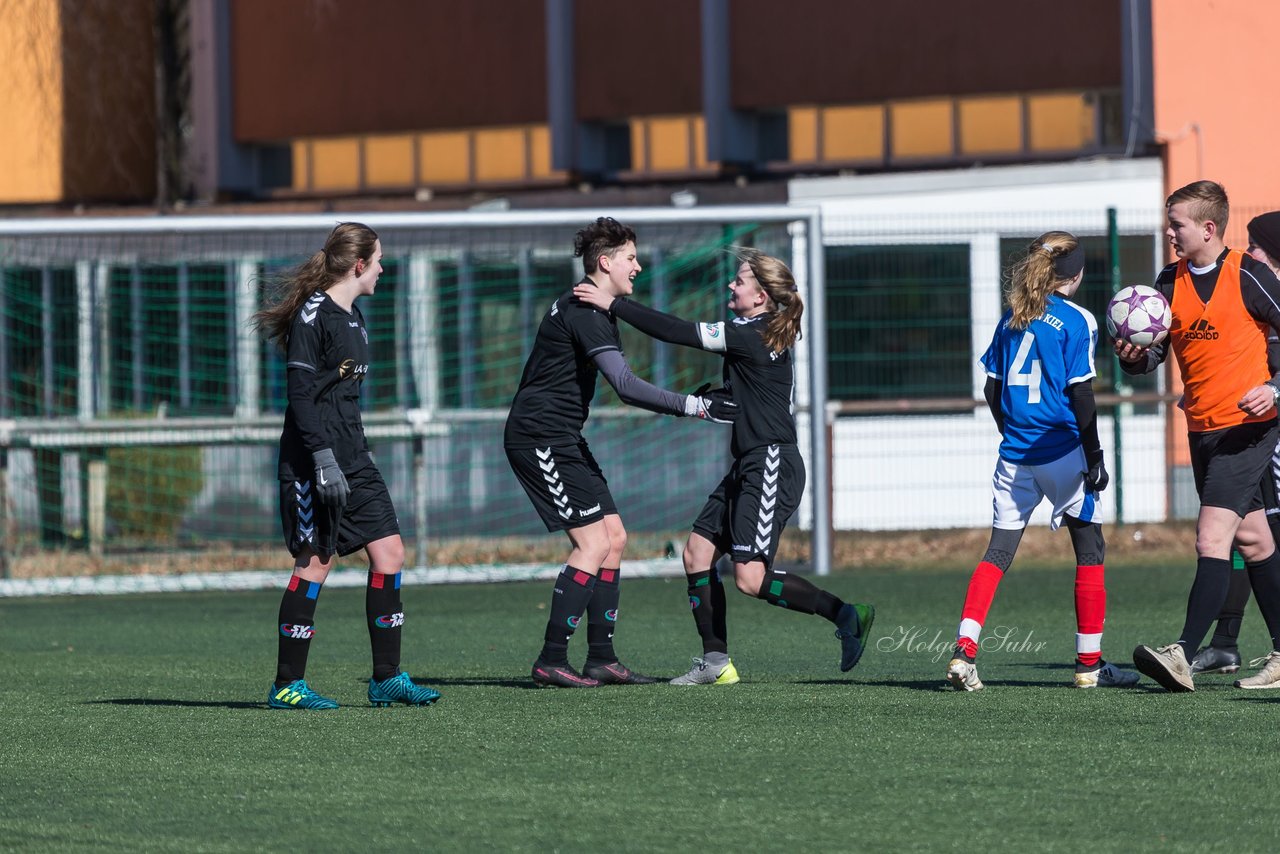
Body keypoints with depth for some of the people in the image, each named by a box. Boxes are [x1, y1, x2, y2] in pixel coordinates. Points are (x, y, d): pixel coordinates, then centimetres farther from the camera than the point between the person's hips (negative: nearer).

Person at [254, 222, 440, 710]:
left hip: (352, 460, 9)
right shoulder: (313, 314, -12)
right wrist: (323, 459, -22)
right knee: (315, 561, -6)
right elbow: (300, 394, -17)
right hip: (314, 460, -9)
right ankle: (287, 685, 2)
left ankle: (386, 679, 7)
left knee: (389, 552, 2)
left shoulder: (352, 317, 16)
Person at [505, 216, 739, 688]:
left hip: (562, 439, 11)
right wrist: (695, 406, -28)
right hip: (539, 438, -11)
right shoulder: (583, 311, -19)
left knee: (613, 537, 8)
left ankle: (601, 658, 10)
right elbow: (626, 386, -28)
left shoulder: (591, 309, 15)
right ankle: (551, 661, -11)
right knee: (593, 543, -14)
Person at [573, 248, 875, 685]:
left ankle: (844, 614, -5)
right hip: (748, 467, 10)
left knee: (750, 578, -13)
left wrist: (614, 304, -14)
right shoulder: (765, 334, 12)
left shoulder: (752, 336, -17)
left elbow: (677, 332, -18)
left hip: (771, 467, -10)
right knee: (698, 553, 7)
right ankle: (715, 662, 9)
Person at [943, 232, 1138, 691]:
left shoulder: (1012, 318, 9)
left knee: (997, 553, 5)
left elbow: (992, 390, 11)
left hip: (1014, 457, 5)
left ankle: (964, 651, -9)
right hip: (1063, 454, -5)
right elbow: (1080, 395, -12)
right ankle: (1090, 663, 9)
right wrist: (1094, 456, -7)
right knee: (1090, 552, 7)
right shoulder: (1076, 321, -8)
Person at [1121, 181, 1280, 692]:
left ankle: (1183, 656, -25)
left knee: (1212, 539, -17)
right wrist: (1133, 357, -13)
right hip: (1201, 429, 7)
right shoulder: (1171, 281, 7)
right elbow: (1154, 352, 8)